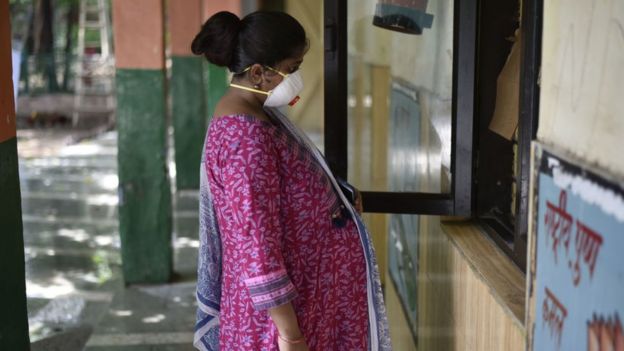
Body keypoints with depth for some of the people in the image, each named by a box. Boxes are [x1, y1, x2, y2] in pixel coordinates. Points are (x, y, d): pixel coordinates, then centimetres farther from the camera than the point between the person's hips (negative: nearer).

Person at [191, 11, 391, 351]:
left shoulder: (253, 113, 4)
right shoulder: (245, 136, -27)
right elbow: (256, 241, -27)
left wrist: (332, 200, 6)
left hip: (300, 284, 9)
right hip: (279, 300, -9)